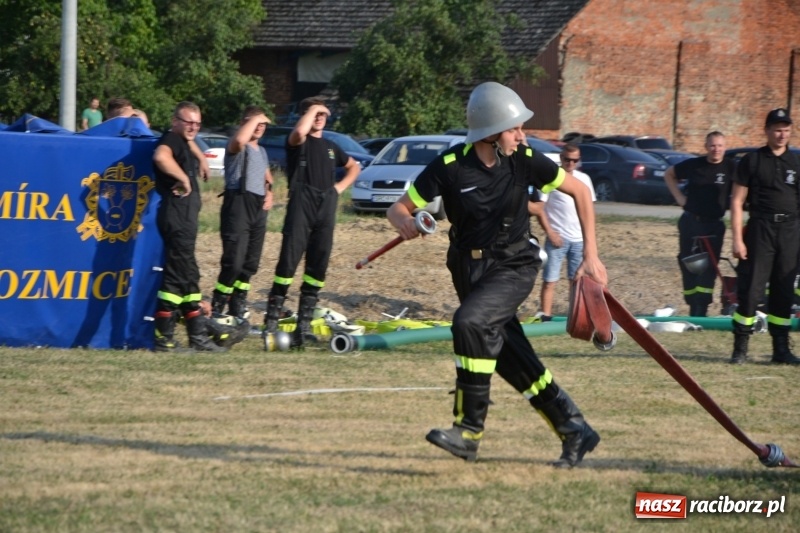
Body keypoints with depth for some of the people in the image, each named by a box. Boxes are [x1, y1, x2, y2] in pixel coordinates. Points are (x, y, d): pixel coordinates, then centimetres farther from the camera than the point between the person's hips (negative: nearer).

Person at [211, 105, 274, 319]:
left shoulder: (262, 151, 22)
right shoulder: (237, 148, -5)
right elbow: (239, 140, -31)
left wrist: (269, 193, 15)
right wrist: (254, 118, -18)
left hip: (259, 207, 8)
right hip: (238, 204, -8)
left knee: (251, 262, 11)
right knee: (234, 262, -15)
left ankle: (238, 308, 22)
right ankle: (217, 308, -7)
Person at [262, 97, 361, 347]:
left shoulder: (331, 147, 21)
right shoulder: (298, 142, 2)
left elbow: (353, 166, 36)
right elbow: (299, 132, -24)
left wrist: (341, 186, 17)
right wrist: (312, 109, -10)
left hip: (326, 209, 6)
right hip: (301, 206, -6)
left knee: (318, 267, 4)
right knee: (288, 261, -13)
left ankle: (304, 325, 8)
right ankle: (272, 319, -12)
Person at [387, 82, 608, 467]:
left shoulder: (524, 161, -10)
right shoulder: (450, 167, -12)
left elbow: (579, 192, 2)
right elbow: (399, 208, -7)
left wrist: (590, 255, -1)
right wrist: (405, 223, -33)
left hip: (513, 268, -2)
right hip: (470, 272, 2)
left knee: (470, 322, -28)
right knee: (511, 359, 5)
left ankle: (470, 430, -23)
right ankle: (574, 431, 22)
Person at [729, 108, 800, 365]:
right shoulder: (752, 161, 1)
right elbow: (737, 201, -1)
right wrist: (737, 239, -9)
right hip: (759, 229, -3)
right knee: (750, 289, -7)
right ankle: (740, 348, -3)